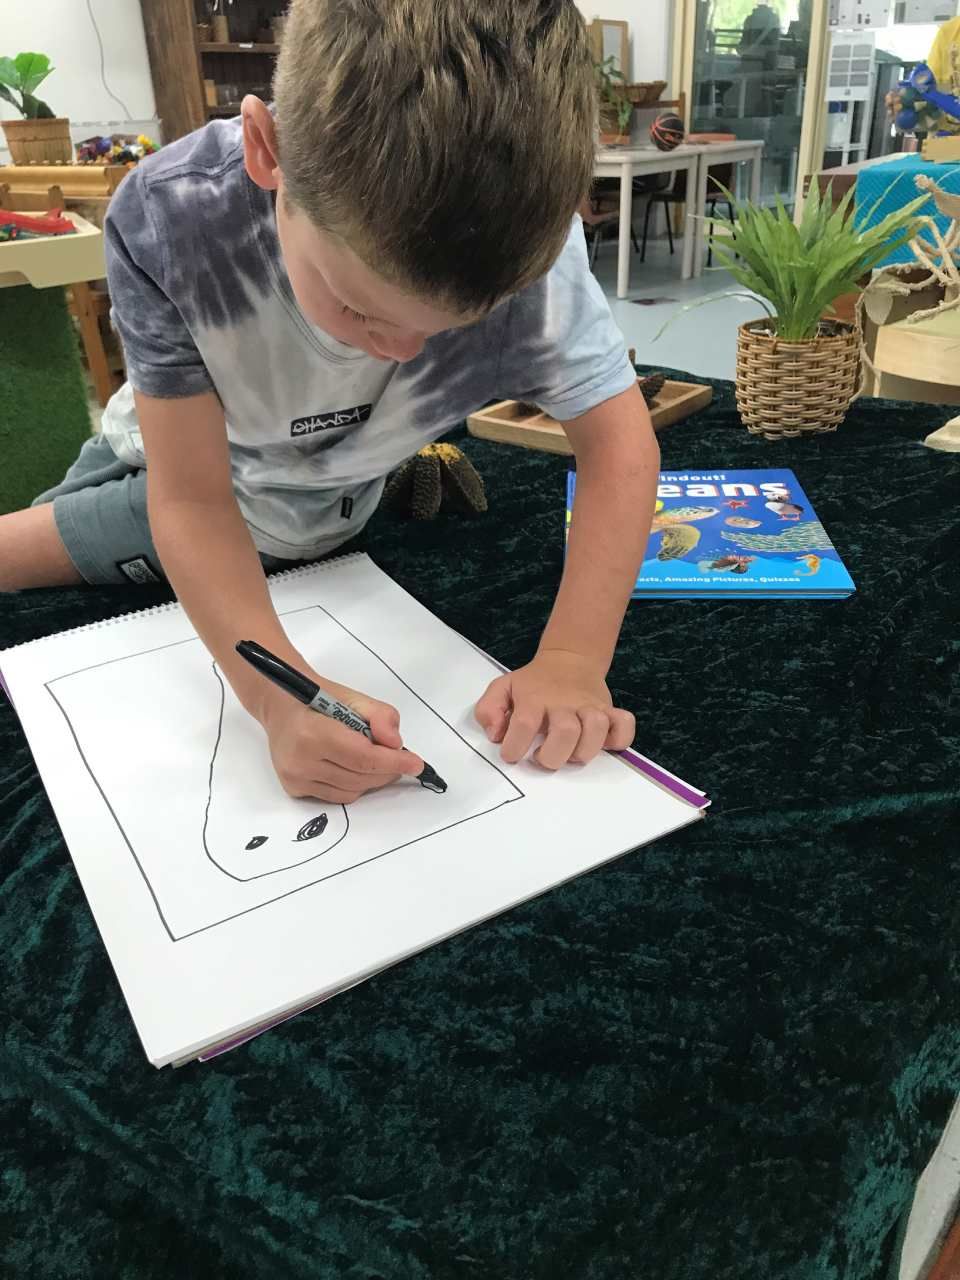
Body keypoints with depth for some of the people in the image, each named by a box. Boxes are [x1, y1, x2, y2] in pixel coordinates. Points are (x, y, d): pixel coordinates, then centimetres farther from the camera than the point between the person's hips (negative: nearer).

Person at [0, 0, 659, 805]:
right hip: (165, 460, 1)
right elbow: (192, 501, -30)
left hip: (279, 512, -1)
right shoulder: (167, 222, -37)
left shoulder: (528, 244, -38)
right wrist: (280, 694, -45)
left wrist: (574, 658, -41)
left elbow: (619, 442, -28)